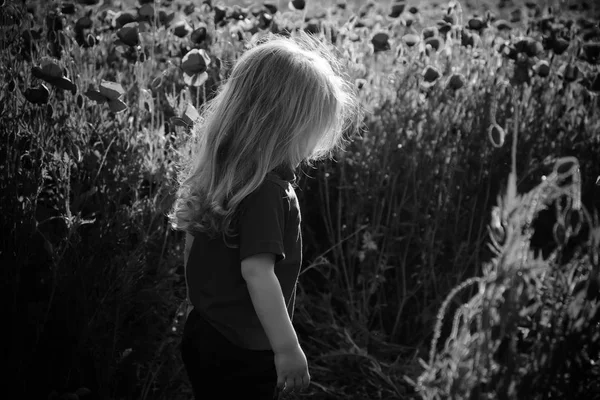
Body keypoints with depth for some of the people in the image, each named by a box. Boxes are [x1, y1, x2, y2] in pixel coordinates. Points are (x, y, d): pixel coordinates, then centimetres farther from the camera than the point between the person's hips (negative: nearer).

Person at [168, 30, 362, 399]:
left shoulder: (219, 169, 1)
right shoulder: (267, 190, -26)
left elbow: (191, 237, 12)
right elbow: (257, 271, -30)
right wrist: (288, 348, -25)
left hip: (204, 333, 9)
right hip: (243, 355, -8)